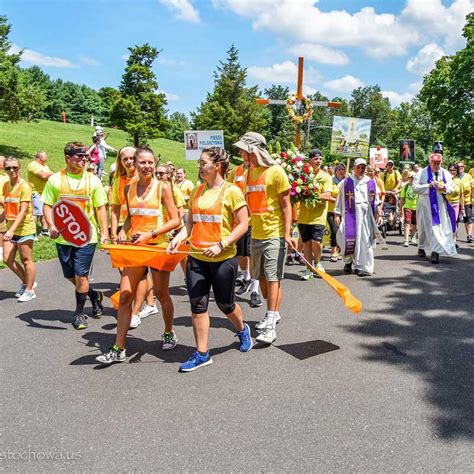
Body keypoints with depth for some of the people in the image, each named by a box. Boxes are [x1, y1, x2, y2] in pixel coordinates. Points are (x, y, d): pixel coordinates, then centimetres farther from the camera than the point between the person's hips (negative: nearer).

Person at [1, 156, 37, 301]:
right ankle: (27, 282, 26)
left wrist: (12, 229, -26)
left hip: (24, 228, -7)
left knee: (26, 260, 3)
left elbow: (23, 211, -20)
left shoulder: (24, 186, -14)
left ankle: (29, 290, 17)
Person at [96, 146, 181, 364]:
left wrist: (150, 234, -17)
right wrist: (123, 231, -1)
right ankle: (118, 349, 5)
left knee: (161, 294, 10)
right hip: (135, 247, 4)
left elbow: (175, 220, -8)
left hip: (158, 246, -3)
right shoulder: (129, 188, 6)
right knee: (125, 296, -2)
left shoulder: (162, 187, -6)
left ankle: (169, 333, 35)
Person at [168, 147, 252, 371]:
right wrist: (178, 238, -5)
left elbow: (243, 225, -11)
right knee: (198, 304, 4)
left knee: (224, 304, 10)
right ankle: (201, 353, 15)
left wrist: (221, 245, -21)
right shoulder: (197, 191, 9)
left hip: (223, 258, -5)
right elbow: (191, 223, 13)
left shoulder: (231, 191, -9)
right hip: (196, 258, 5)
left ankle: (242, 330, 41)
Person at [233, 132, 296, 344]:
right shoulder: (249, 172, 11)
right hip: (256, 235, 7)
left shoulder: (275, 172, -10)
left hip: (274, 234, -7)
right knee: (261, 277, 13)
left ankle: (270, 325, -4)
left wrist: (287, 233, -17)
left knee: (273, 278, -6)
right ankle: (273, 313, 31)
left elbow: (286, 205, -10)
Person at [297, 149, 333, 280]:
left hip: (318, 216, -3)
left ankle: (318, 263, 19)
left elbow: (327, 196, -11)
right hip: (303, 216, 3)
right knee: (306, 243, 8)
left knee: (316, 242, -10)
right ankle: (309, 269, 22)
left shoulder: (325, 177, 0)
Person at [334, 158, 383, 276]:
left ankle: (362, 267, 9)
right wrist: (337, 214, 0)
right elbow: (340, 199, 5)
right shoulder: (346, 182, 3)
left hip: (366, 216, 1)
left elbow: (376, 201, 10)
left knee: (364, 240, 0)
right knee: (348, 238, -7)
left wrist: (379, 214, 3)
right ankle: (348, 261, 18)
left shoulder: (371, 183, 7)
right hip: (349, 215, -1)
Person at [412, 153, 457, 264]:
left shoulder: (445, 174, 7)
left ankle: (435, 251, -9)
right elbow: (415, 187, -11)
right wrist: (429, 186, -19)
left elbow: (452, 188, 5)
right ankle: (421, 248, 26)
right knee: (425, 227, 7)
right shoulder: (421, 173, -2)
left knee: (440, 228, -7)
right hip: (426, 206, -2)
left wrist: (444, 187, -16)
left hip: (441, 206, 2)